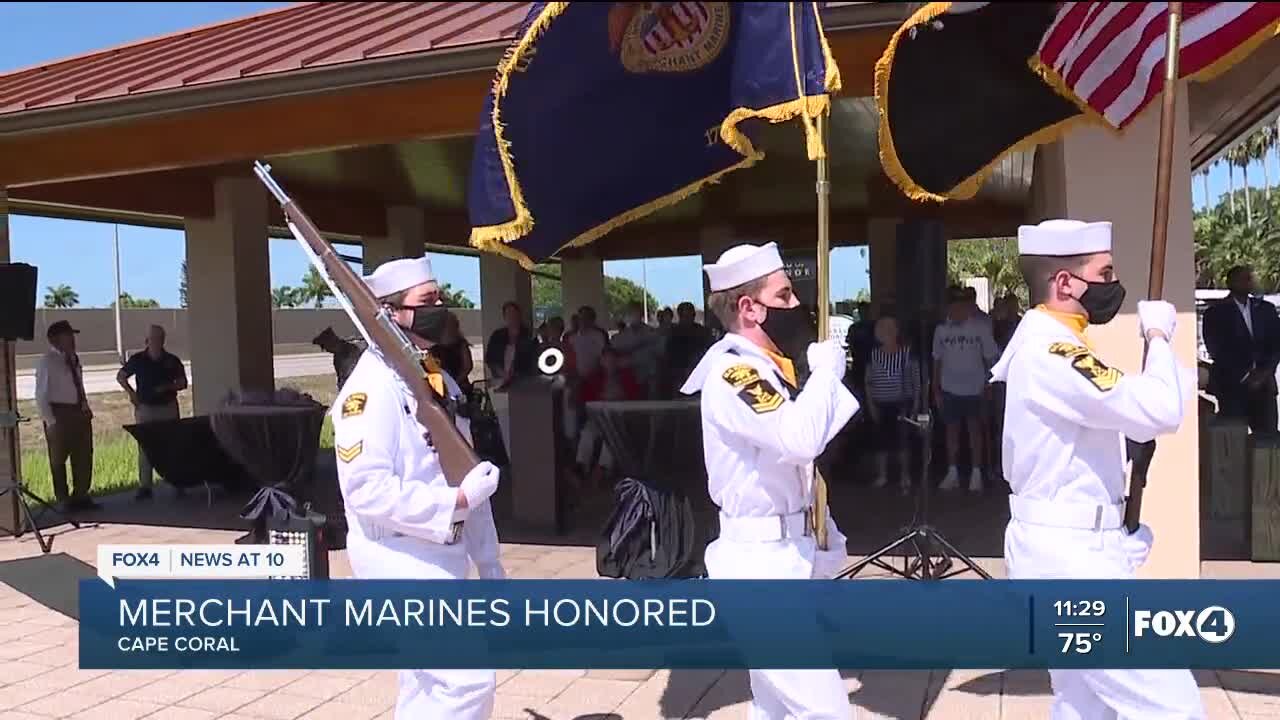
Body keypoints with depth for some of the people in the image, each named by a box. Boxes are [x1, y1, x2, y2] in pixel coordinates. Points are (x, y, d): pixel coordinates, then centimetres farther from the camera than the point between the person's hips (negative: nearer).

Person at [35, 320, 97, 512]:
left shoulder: (73, 360, 10)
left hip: (78, 412, 7)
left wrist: (85, 406, 5)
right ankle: (63, 500, 15)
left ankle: (80, 496, 26)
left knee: (84, 457, 13)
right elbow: (41, 395, -12)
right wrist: (50, 421, -17)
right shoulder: (47, 361, -10)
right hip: (59, 412, -7)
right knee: (58, 459, 6)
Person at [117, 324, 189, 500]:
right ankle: (144, 486, 3)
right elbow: (120, 376, 13)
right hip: (145, 408, -1)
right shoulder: (137, 359, 0)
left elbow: (182, 383, 7)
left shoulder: (172, 360, 1)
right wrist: (131, 392, -1)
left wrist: (168, 387, -12)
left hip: (168, 407, 1)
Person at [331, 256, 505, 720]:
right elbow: (368, 490, -25)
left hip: (442, 557, 9)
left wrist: (489, 563, 12)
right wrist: (456, 502, -21)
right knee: (468, 679, -11)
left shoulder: (440, 380, 10)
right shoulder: (371, 386, -17)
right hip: (400, 561, -9)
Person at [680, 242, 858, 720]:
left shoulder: (768, 369, 11)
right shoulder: (732, 374, -18)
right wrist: (827, 368, -18)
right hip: (762, 562, -10)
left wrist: (823, 543, 16)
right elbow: (800, 438, -34)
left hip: (785, 556, 10)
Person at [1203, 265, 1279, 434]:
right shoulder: (1216, 313, 1)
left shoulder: (1266, 309, 14)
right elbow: (1216, 350, -4)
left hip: (1263, 384, 4)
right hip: (1232, 385, -3)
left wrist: (1265, 372, -5)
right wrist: (1244, 376, -9)